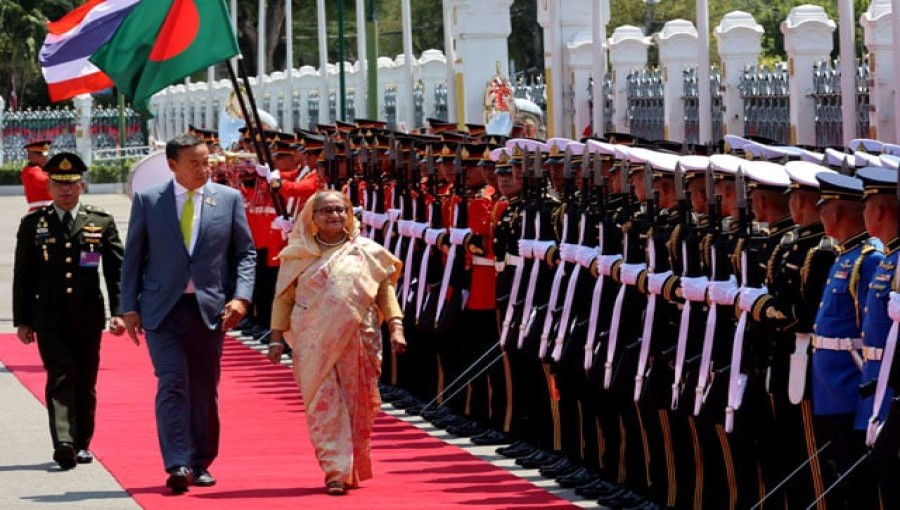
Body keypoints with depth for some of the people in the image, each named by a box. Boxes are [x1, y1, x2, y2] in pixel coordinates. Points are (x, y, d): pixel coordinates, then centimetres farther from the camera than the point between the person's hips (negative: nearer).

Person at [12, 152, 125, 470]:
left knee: (85, 382, 8)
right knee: (61, 377, -15)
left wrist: (118, 312, -6)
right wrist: (22, 320, 4)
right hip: (49, 318, -2)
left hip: (88, 317, 2)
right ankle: (64, 443, -25)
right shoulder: (33, 225, 6)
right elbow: (23, 275, 7)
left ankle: (81, 444, 20)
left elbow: (116, 270, 4)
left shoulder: (101, 223, 7)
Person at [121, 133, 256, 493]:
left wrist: (241, 296, -7)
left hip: (210, 308, 2)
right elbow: (133, 257, 6)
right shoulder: (147, 201, 3)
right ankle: (177, 465, -17)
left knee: (205, 390, 7)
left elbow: (245, 253, 7)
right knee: (172, 383, -13)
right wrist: (129, 308, 1)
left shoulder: (229, 199, 5)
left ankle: (200, 463, 19)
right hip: (162, 310, -2)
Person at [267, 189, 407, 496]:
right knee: (324, 407, -7)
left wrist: (395, 328, -3)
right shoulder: (299, 255, 7)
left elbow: (385, 291, 8)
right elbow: (284, 298, 8)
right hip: (314, 344, -1)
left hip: (357, 341, 1)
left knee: (357, 406, 4)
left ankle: (354, 469, 18)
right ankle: (336, 472, -8)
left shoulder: (366, 252, 7)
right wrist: (277, 337, 1)